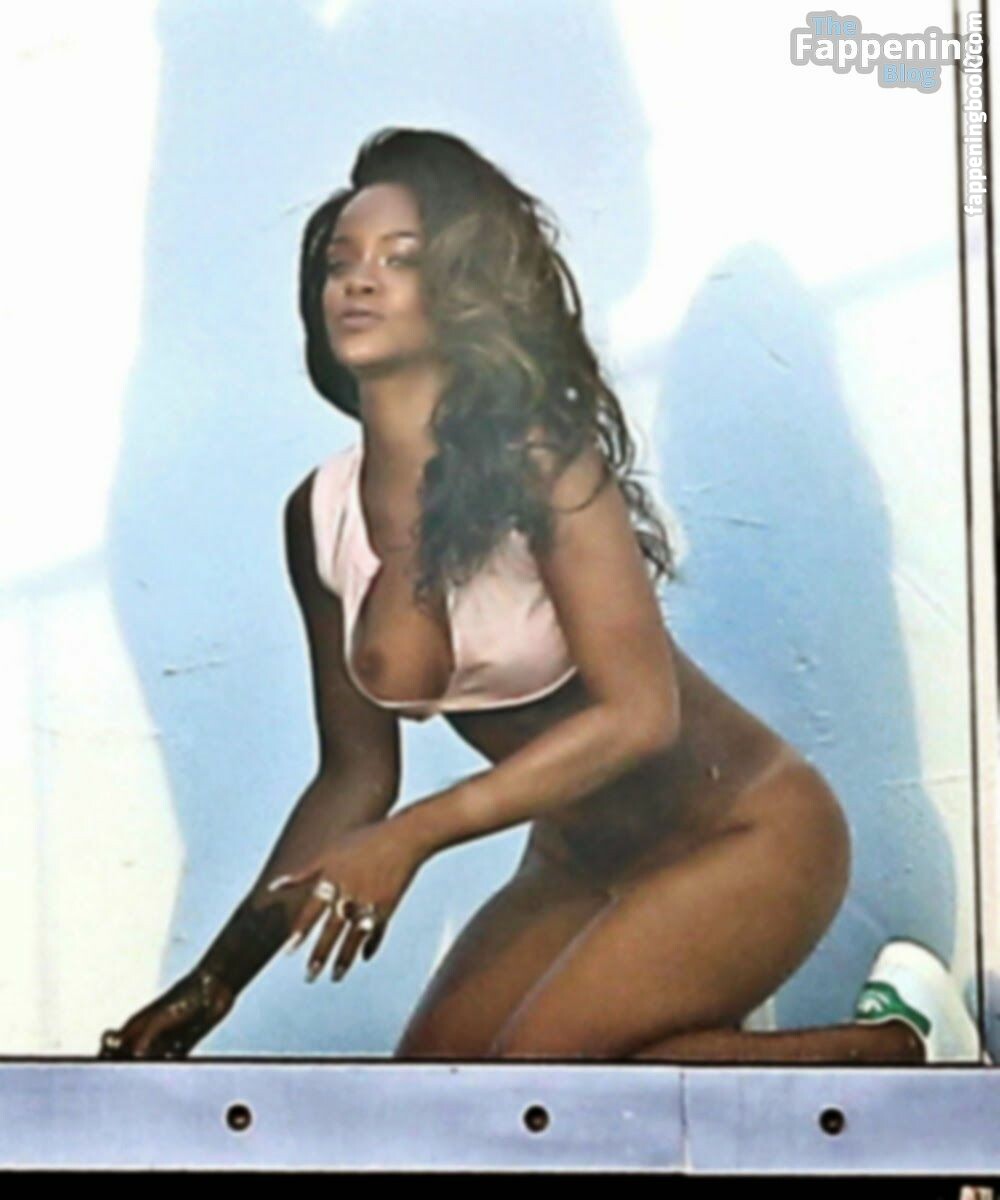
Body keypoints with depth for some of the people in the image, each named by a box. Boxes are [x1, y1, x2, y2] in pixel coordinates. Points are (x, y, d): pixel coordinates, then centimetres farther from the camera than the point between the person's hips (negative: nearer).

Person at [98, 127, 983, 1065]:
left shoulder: (536, 459, -22)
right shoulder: (319, 517, -3)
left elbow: (636, 712, -27)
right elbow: (355, 775, 3)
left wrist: (412, 837, -30)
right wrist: (217, 980, -1)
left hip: (742, 834, -6)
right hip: (576, 870, 7)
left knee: (538, 1059, -23)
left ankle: (893, 1043, -1)